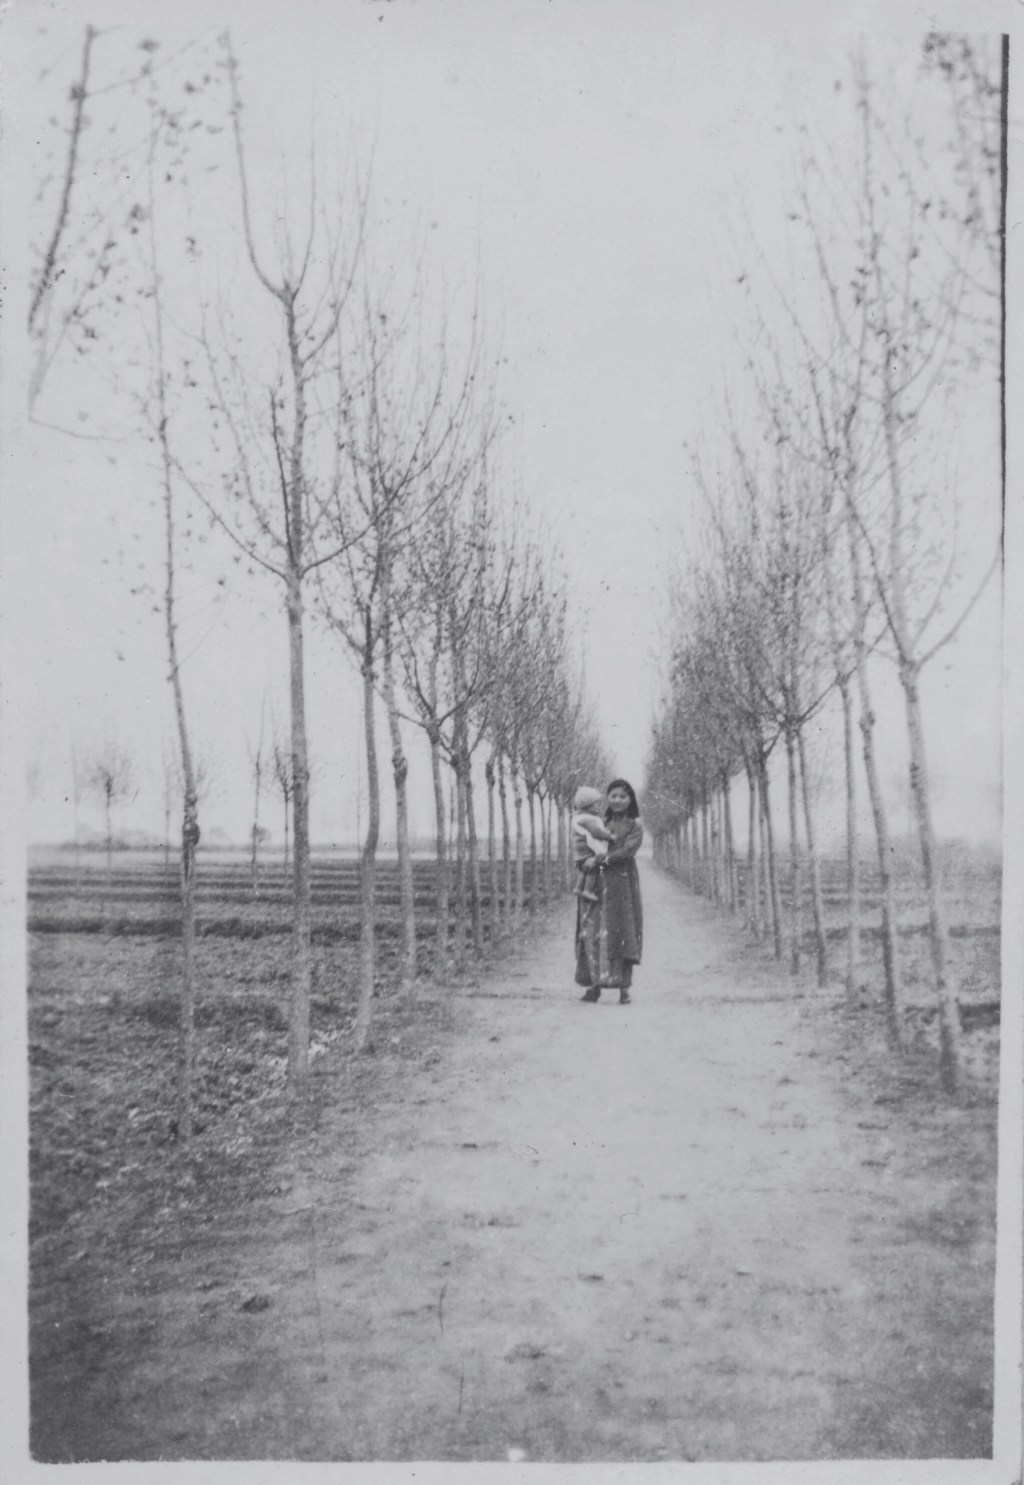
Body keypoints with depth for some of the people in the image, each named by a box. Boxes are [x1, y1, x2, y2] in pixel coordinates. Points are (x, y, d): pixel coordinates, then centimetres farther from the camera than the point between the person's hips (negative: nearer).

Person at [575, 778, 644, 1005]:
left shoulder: (635, 824, 5)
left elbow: (627, 851, -10)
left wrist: (600, 859, -16)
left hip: (622, 884, -3)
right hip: (598, 884, 3)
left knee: (621, 932, -4)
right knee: (594, 932, -1)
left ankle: (625, 987, 1)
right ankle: (594, 985, 4)